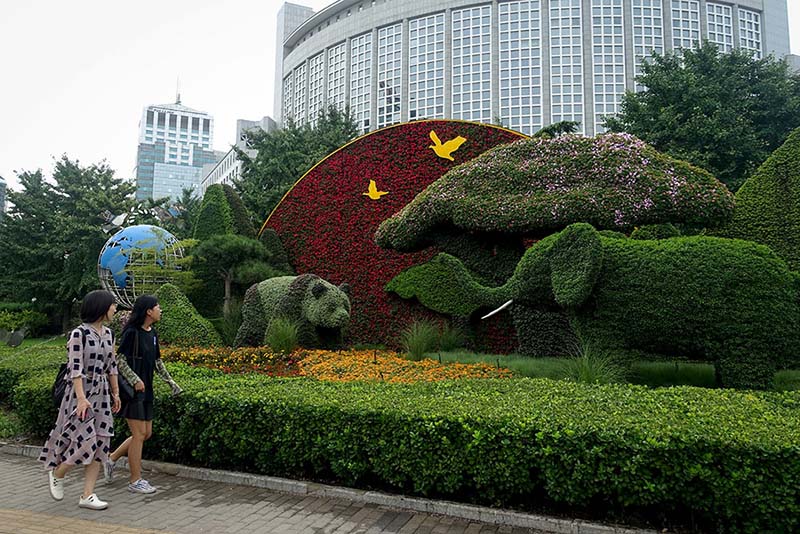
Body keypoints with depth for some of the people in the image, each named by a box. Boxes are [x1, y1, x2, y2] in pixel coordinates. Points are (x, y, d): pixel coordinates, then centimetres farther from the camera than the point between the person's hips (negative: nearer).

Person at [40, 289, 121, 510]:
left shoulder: (108, 333, 7)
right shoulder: (79, 334, -13)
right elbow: (75, 368, -18)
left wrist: (116, 393, 16)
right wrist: (81, 398, -23)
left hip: (102, 392, 7)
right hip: (81, 392, -7)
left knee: (100, 444, 4)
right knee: (86, 442, -8)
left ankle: (87, 495, 11)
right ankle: (57, 473, 22)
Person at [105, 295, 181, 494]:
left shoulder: (152, 333, 12)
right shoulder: (132, 332, -13)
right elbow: (120, 360, -16)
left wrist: (170, 381, 15)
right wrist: (135, 380, -25)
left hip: (146, 390, 9)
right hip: (131, 389, -9)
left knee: (146, 433, 12)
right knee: (139, 433, -4)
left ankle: (111, 459, 28)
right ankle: (135, 481, 7)